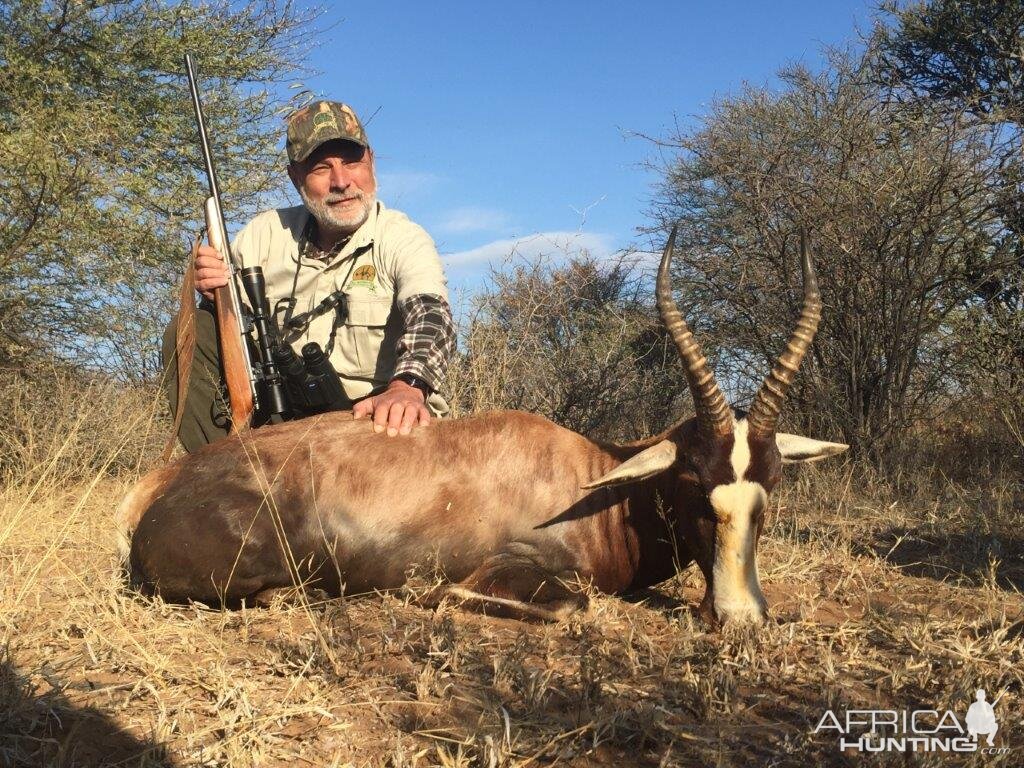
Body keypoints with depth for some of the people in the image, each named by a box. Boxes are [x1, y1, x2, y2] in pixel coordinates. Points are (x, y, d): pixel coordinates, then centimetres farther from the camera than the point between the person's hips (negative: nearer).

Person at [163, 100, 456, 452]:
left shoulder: (403, 239, -10)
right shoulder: (268, 232, 3)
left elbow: (429, 315, -29)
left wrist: (407, 387, -50)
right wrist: (214, 289, -19)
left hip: (371, 415, -3)